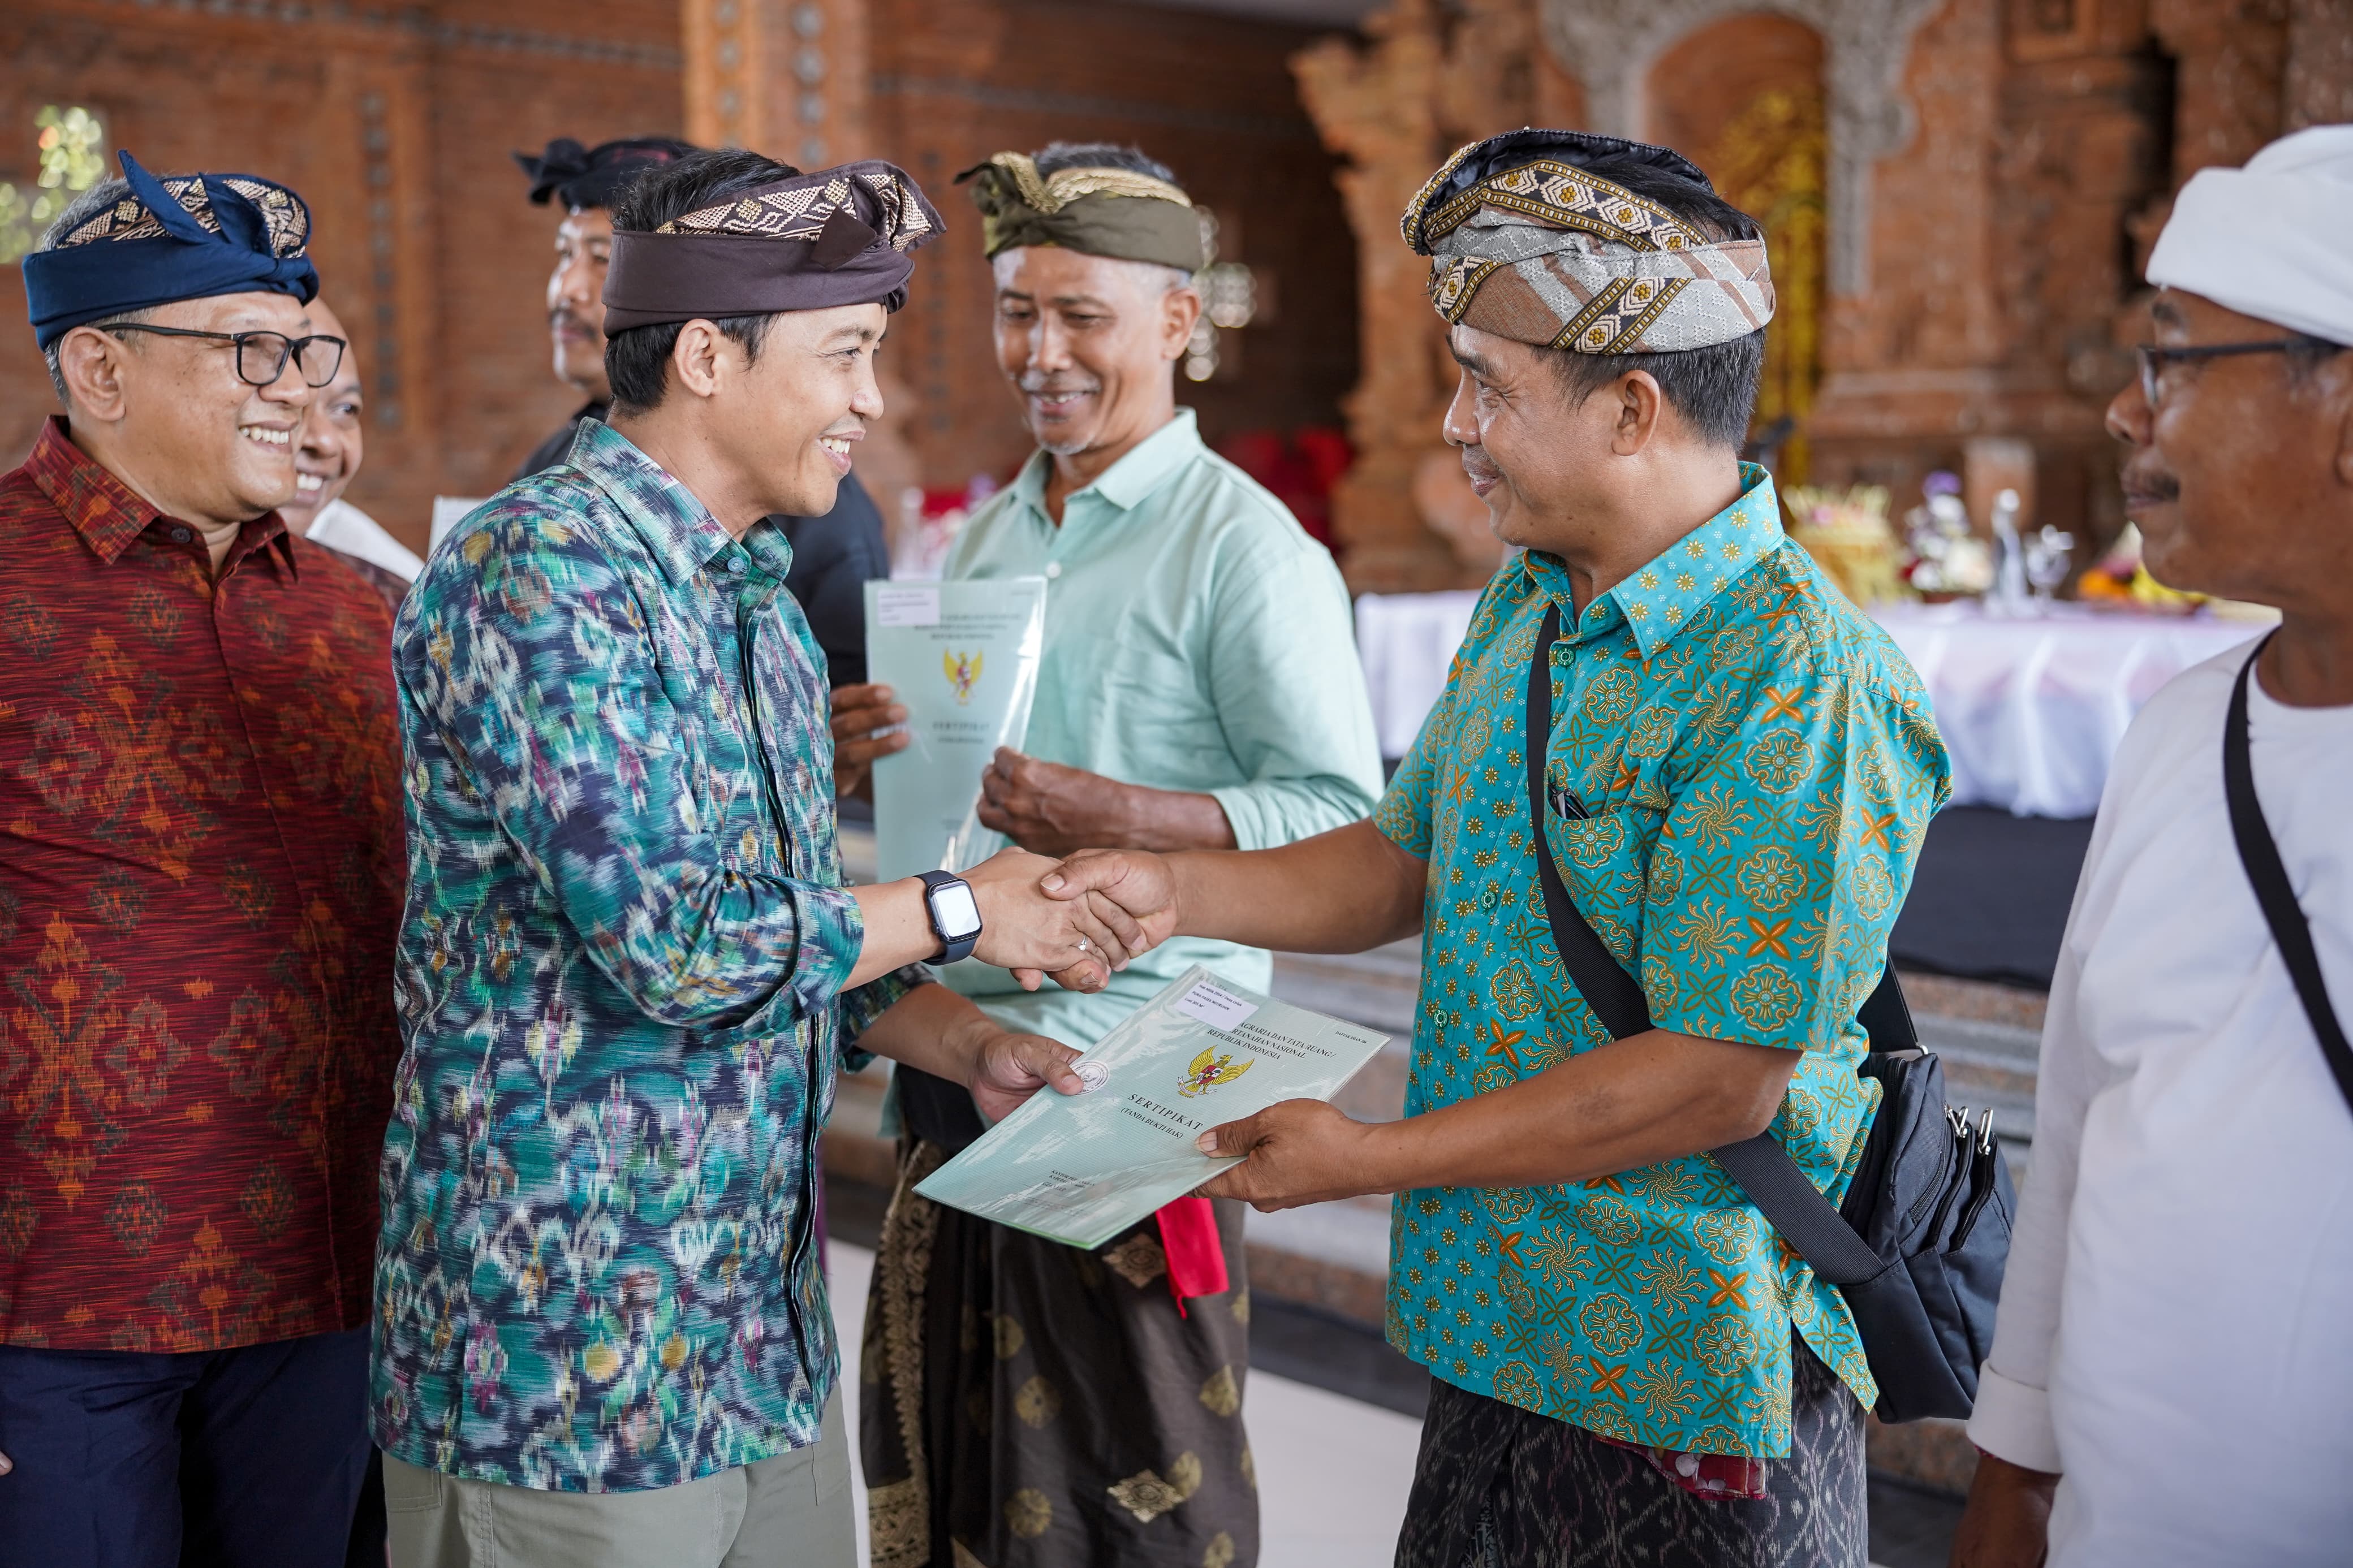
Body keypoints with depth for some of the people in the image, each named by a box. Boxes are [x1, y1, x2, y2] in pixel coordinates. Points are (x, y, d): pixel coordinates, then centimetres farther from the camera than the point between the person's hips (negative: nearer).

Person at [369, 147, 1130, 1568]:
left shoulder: (754, 594, 12)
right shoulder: (536, 573, -18)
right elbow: (674, 943, -24)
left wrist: (967, 1044, 2)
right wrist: (959, 911, -10)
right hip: (570, 1346, -8)